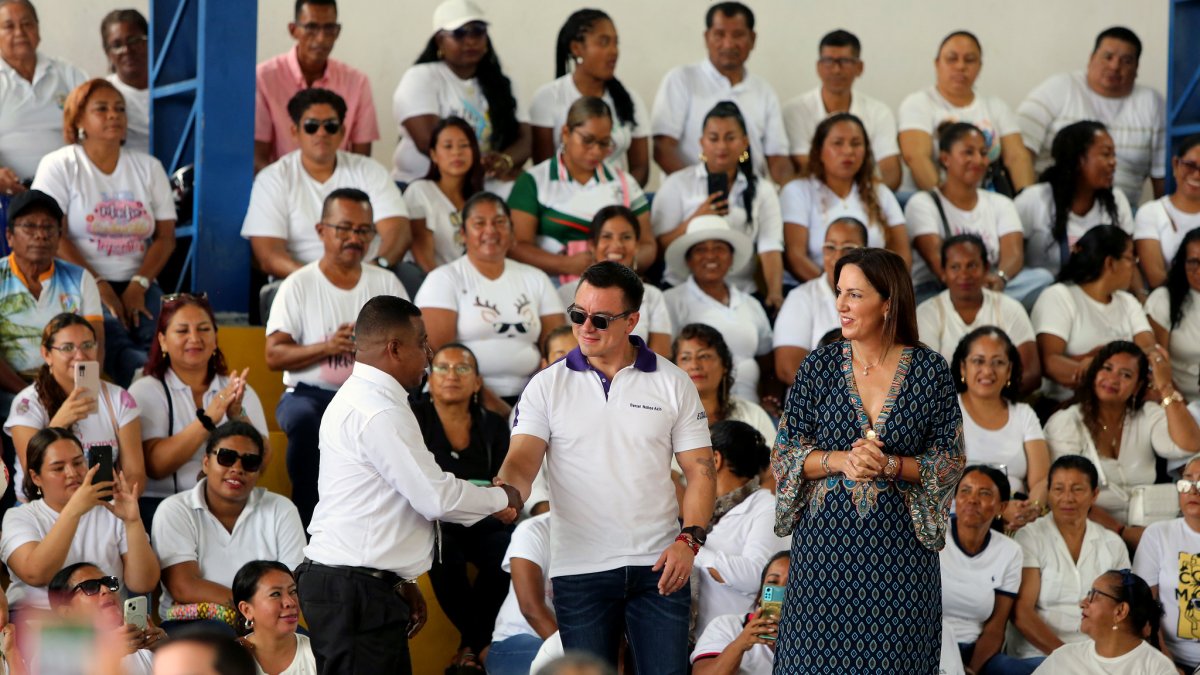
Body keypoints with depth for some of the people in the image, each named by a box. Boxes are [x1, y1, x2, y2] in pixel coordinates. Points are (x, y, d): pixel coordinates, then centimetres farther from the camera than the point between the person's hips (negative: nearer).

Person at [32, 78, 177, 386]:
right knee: (116, 342, -34)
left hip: (136, 284, 3)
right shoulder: (58, 166, 4)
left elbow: (166, 236, 9)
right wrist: (98, 286, -15)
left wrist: (138, 285, -9)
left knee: (159, 343, -29)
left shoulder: (148, 167, 16)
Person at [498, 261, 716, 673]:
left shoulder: (672, 384, 5)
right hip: (579, 571, 0)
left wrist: (689, 539, -9)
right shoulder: (548, 387, 4)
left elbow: (700, 470, 5)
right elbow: (521, 463, -7)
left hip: (658, 566, 0)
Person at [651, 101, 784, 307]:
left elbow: (770, 249, 0)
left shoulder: (762, 192, 14)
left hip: (741, 290, 2)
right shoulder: (677, 185, 9)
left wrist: (775, 293, -17)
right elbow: (660, 245, 1)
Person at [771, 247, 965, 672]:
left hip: (899, 542, -1)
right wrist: (841, 460, -15)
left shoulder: (930, 370, 1)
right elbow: (783, 455, 2)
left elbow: (950, 461, 0)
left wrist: (890, 465, -16)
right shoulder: (819, 367, 3)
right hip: (826, 537, 1)